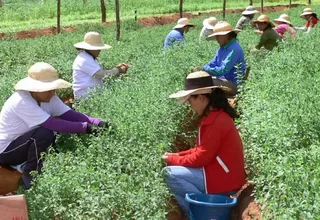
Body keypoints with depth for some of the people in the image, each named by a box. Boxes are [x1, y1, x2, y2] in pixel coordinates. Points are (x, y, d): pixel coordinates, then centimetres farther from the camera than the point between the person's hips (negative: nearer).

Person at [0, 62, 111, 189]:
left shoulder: (49, 98, -6)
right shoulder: (22, 102, -30)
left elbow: (70, 114, -14)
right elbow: (54, 124, -36)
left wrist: (98, 123, -28)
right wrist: (86, 127, -36)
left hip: (22, 143, 8)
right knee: (44, 134, -31)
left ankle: (25, 165, 8)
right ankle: (30, 176, -11)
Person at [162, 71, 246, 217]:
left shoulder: (216, 121, -20)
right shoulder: (215, 116, 11)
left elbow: (201, 158, -20)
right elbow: (202, 150, 17)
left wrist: (172, 160, -7)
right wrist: (177, 155, 6)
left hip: (222, 182, -10)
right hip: (219, 175, 10)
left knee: (169, 173, -19)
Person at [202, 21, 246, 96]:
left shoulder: (234, 49, -20)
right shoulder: (222, 48, 11)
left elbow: (223, 70, -25)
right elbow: (213, 64, 17)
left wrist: (204, 69, -20)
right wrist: (200, 69, -2)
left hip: (234, 85, -10)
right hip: (223, 79, 10)